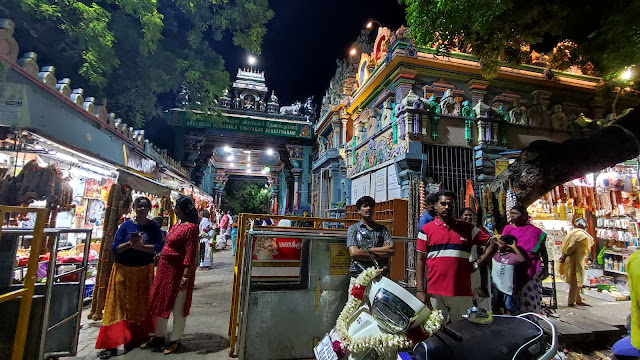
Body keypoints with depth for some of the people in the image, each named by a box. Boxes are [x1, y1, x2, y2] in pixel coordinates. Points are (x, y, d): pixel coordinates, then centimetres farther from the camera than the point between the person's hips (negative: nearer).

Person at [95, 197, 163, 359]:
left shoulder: (153, 227, -1)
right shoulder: (126, 225, 0)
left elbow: (158, 247, -11)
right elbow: (115, 248, -4)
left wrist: (140, 246, -23)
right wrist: (129, 243, -21)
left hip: (144, 271, 0)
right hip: (123, 270, 0)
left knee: (141, 305, 10)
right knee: (119, 306, 2)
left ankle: (137, 338, 28)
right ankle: (111, 344, 11)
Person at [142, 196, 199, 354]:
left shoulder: (190, 227, -20)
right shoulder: (177, 225, 9)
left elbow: (191, 254, -24)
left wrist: (185, 277, -26)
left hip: (178, 270, -9)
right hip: (165, 268, 10)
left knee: (178, 306, 7)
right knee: (160, 302, 20)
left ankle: (175, 340, 25)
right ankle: (159, 336, 38)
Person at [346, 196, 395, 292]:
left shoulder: (382, 229, 15)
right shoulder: (353, 229, 8)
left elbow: (392, 250, 1)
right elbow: (354, 253, -7)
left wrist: (367, 250, -6)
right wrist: (380, 254, -5)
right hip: (358, 278, -1)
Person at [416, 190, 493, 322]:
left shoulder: (467, 229, 8)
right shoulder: (426, 229, 2)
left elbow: (492, 243, 13)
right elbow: (420, 260, 2)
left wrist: (477, 264, 0)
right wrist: (420, 290, -3)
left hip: (463, 293, 2)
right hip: (435, 293, -1)